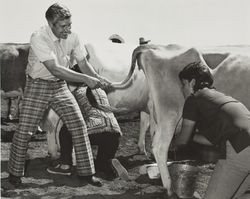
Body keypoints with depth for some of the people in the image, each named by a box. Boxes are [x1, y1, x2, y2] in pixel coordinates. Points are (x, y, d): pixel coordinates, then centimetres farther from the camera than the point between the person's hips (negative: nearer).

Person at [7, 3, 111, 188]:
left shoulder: (72, 37, -8)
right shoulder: (39, 38, -25)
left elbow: (83, 63, 1)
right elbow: (55, 69, -32)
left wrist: (98, 78, -19)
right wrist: (86, 79, -35)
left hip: (60, 86, 4)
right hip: (37, 86, -4)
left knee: (79, 126, -2)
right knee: (24, 131, -2)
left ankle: (86, 172, 10)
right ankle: (15, 173, 19)